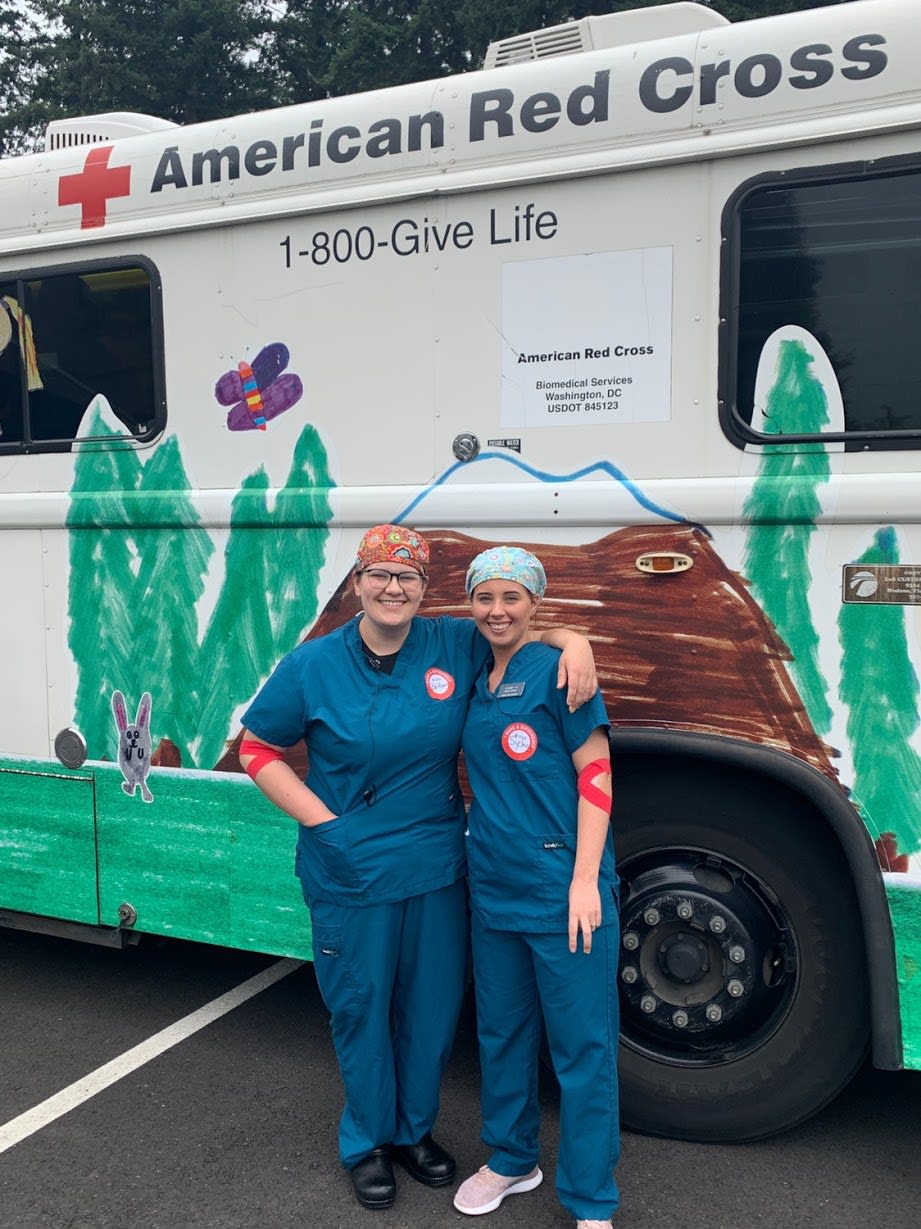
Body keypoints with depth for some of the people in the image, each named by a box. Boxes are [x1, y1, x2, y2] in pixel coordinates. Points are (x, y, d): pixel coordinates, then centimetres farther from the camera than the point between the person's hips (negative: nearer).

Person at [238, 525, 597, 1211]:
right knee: (361, 1011, 13)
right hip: (350, 877, -2)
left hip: (438, 871, 2)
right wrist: (320, 819, -10)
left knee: (433, 1010, 16)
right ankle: (367, 1142, 38)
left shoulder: (456, 647, -3)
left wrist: (575, 642, -15)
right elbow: (258, 750, 1)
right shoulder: (313, 665, -7)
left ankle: (415, 1129, 42)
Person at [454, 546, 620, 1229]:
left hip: (562, 890, -6)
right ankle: (512, 1161, 39)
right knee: (502, 1032, 19)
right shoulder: (476, 682, 10)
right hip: (493, 888, 7)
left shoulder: (556, 671, -9)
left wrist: (585, 880, -16)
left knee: (581, 1044, 3)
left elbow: (596, 775, -11)